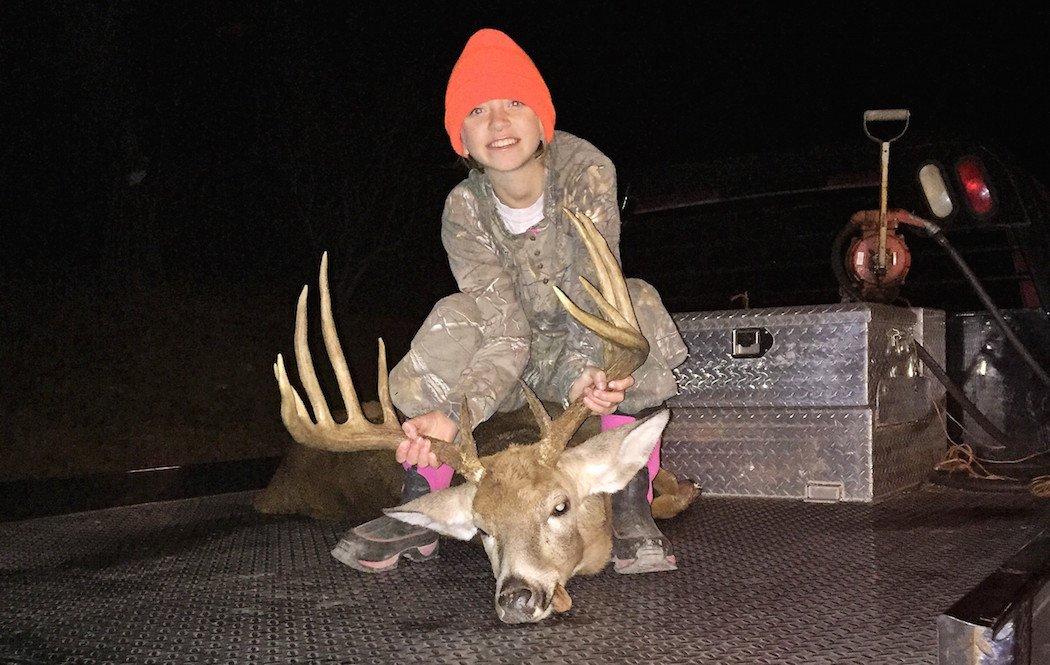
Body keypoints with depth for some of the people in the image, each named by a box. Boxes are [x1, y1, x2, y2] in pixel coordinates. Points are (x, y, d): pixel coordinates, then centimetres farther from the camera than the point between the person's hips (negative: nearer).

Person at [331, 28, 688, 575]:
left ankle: (632, 506, -24)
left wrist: (586, 371, -55)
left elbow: (595, 289, -34)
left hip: (589, 349, -1)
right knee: (457, 322, -29)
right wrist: (454, 413, -46)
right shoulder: (464, 211, -19)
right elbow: (507, 332, -28)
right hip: (529, 356, 1)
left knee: (635, 306, -33)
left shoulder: (584, 171, -23)